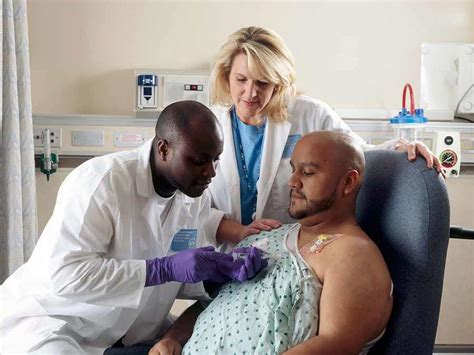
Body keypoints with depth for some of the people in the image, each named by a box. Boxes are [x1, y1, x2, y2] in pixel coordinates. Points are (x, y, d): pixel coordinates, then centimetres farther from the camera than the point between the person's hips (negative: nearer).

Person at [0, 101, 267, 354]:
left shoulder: (197, 196, -4)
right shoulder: (101, 180, -25)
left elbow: (187, 281, 2)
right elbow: (67, 273, -30)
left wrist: (227, 268, -18)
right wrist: (166, 268, -32)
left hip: (130, 328, 6)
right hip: (52, 320, -6)